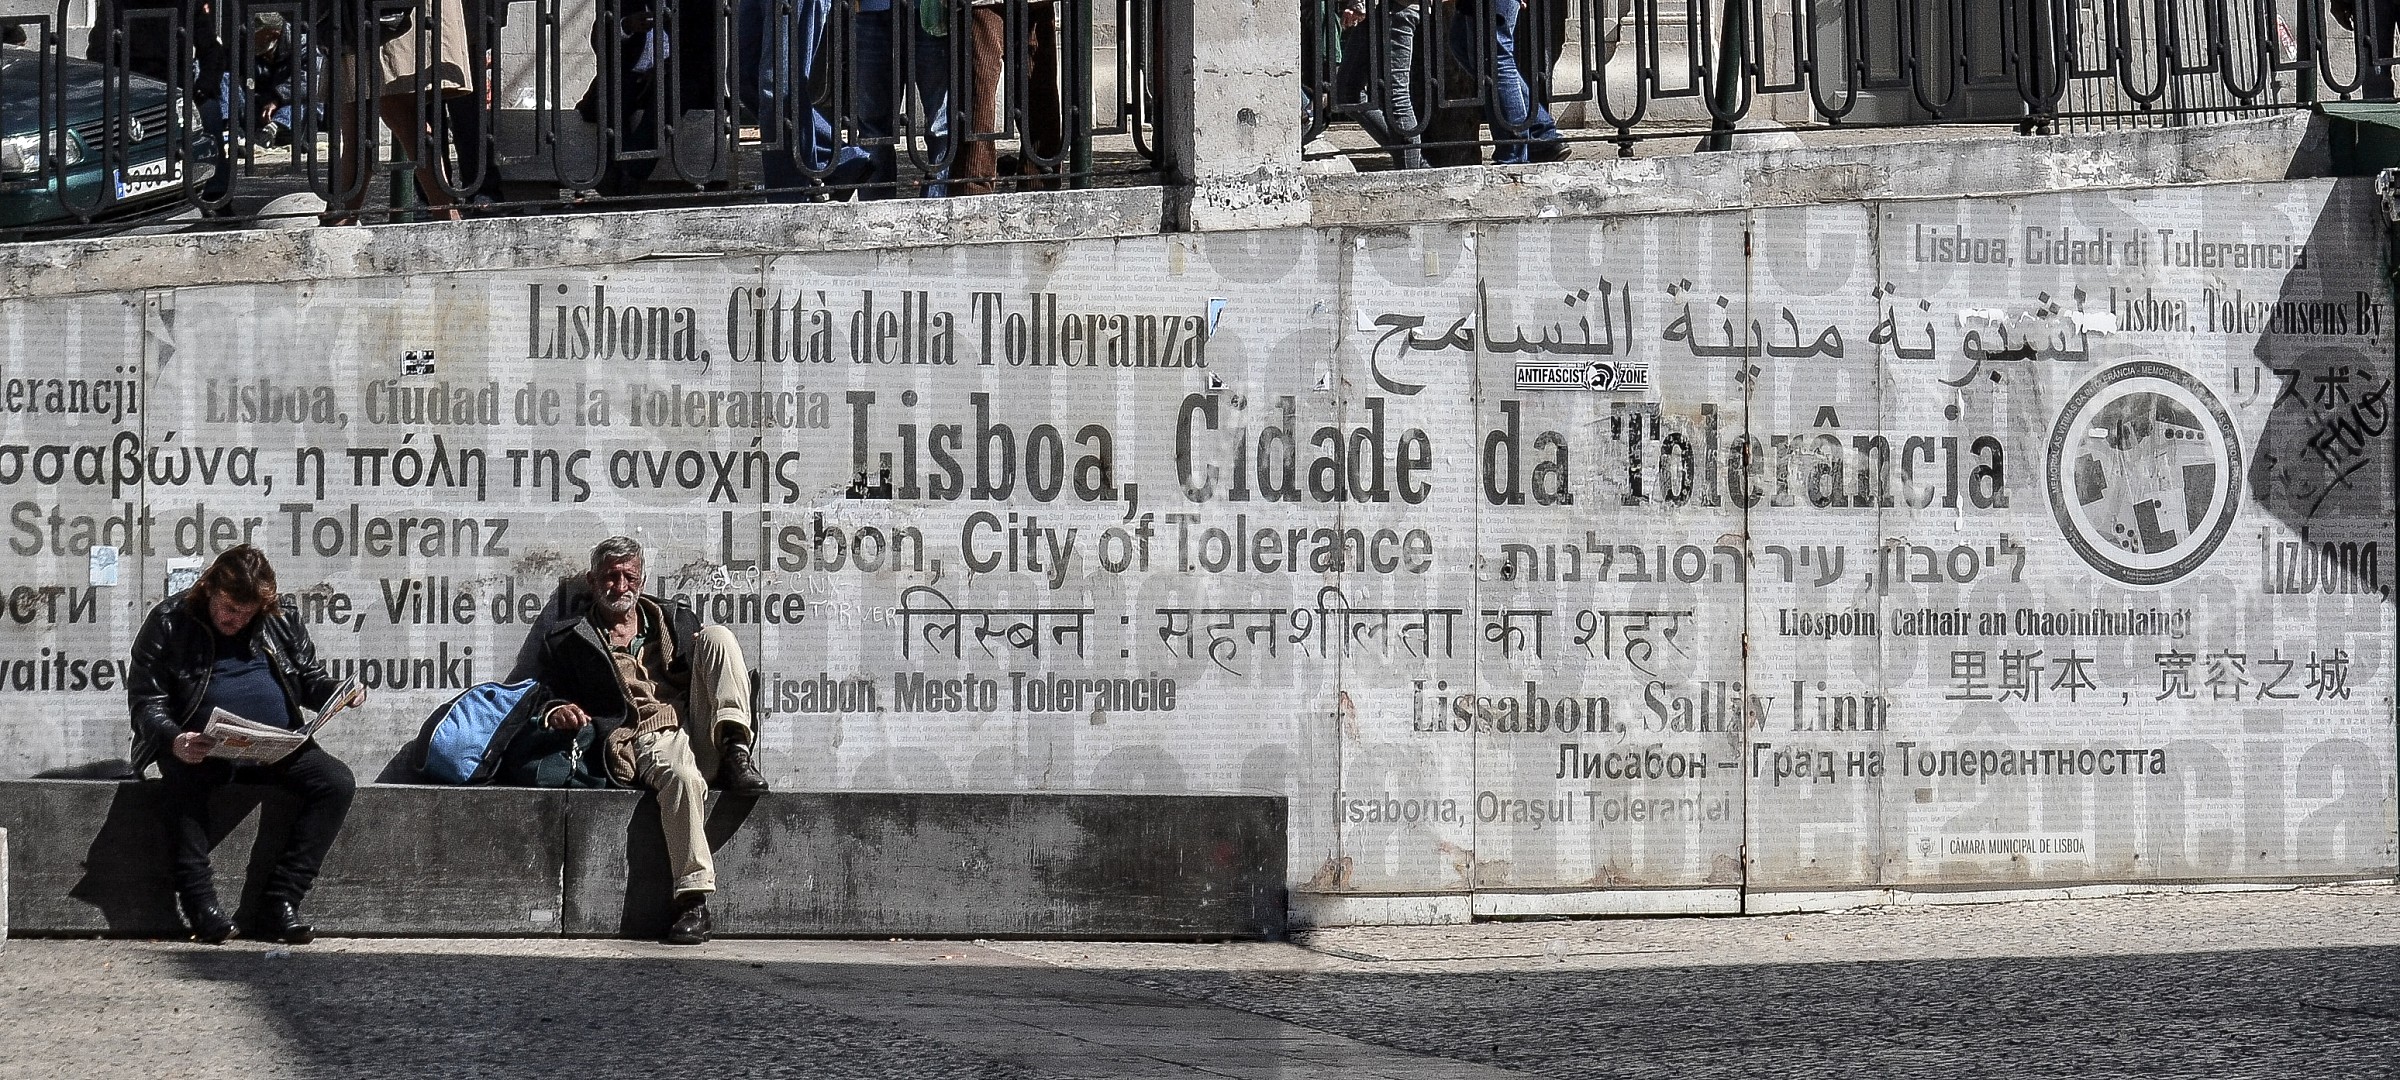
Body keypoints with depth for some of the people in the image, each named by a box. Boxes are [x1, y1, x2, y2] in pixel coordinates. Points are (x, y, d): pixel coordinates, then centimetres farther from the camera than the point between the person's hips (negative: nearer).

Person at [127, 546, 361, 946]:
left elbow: (310, 678, 18)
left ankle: (280, 901, -24)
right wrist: (173, 740, -25)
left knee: (337, 781, -21)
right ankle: (198, 901, -33)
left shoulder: (283, 618, 9)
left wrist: (340, 692, -6)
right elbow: (145, 701, -4)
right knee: (185, 778, -37)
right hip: (203, 748, -3)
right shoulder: (169, 623, -1)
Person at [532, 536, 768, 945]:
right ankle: (692, 898, -39)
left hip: (699, 725, 4)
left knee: (716, 635, -14)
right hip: (644, 739, -4)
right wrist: (556, 712, -10)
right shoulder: (568, 639, 17)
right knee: (681, 777, -39)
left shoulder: (675, 619, 26)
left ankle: (736, 753, -26)